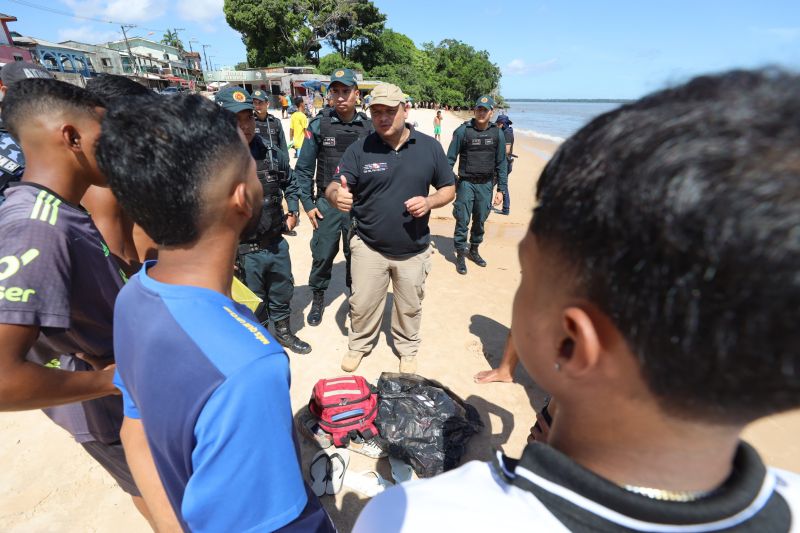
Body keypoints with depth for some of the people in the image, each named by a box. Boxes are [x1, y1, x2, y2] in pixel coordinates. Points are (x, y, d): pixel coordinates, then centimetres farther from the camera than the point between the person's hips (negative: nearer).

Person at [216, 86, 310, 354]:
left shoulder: (271, 153, -1)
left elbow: (290, 183, 17)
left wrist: (293, 213, 9)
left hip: (277, 244, 5)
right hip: (244, 251, -4)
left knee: (282, 293, 23)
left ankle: (283, 331, 48)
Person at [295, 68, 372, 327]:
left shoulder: (369, 126, 0)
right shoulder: (319, 125, -2)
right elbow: (303, 168, 1)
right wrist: (307, 203, -3)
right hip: (327, 202, 0)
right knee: (322, 253, 6)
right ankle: (318, 297, 29)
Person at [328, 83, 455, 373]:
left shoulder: (429, 146, -2)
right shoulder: (359, 149, -5)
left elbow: (448, 188, 4)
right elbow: (333, 188, -11)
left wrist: (428, 202, -17)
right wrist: (337, 195, -36)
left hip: (413, 249, 1)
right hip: (368, 246, 0)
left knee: (410, 307, 18)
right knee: (362, 305, 12)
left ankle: (407, 349, 44)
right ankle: (359, 345, 41)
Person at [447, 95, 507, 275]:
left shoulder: (497, 133, 2)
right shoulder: (463, 131, -6)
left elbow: (501, 163, 5)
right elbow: (450, 159, -2)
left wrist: (501, 189, 1)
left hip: (486, 184, 3)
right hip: (466, 183, -3)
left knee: (480, 220, 12)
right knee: (462, 221, -2)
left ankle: (474, 250, 31)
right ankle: (460, 255, 12)